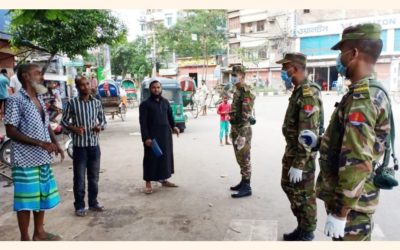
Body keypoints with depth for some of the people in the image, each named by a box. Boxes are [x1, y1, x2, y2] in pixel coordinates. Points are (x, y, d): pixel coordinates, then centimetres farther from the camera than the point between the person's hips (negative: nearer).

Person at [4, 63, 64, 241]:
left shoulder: (40, 99, 11)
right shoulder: (15, 100, -12)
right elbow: (11, 131, -16)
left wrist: (56, 144, 2)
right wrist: (40, 143, -21)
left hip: (43, 158, 8)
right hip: (25, 159, -8)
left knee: (42, 195, 16)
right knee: (26, 200, 2)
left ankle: (39, 232, 32)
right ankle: (25, 239, 17)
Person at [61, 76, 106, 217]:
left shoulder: (97, 103, 4)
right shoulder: (72, 103, -5)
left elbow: (102, 119, 13)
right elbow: (64, 121, 1)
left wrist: (100, 126, -9)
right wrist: (74, 128, -18)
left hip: (94, 145, 3)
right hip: (79, 145, -3)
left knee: (94, 177, 12)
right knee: (79, 178, 4)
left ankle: (93, 203, 27)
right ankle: (79, 206, 17)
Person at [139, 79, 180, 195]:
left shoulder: (165, 102, 11)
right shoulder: (145, 104, -5)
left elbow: (170, 115, 19)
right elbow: (143, 122, -10)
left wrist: (173, 126, 2)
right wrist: (146, 137, -18)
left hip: (166, 135, 5)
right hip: (152, 136, -5)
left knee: (166, 156, 12)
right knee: (151, 158, -1)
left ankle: (164, 180, 26)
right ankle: (148, 183, 8)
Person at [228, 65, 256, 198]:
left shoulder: (246, 92, -16)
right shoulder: (237, 91, 14)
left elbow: (246, 116, -22)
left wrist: (242, 135, -25)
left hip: (243, 130, -10)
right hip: (236, 129, 10)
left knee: (244, 159, -3)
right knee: (240, 158, 16)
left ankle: (246, 187, 4)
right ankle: (243, 182, 27)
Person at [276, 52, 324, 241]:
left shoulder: (308, 94, -22)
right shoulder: (299, 91, 9)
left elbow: (308, 134, -26)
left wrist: (299, 164, -25)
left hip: (303, 154, -10)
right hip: (292, 150, 10)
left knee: (304, 195, 4)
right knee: (288, 186, 19)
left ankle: (306, 234, 22)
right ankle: (301, 227, 35)